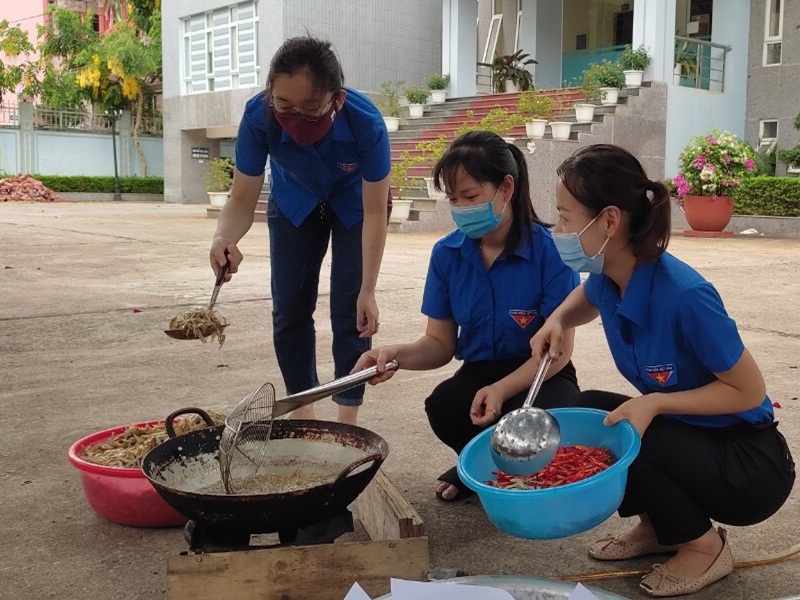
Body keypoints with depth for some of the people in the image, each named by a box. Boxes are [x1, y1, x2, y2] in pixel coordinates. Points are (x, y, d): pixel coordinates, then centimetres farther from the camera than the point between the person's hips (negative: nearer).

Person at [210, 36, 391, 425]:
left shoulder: (366, 123, -39)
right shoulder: (258, 116, -35)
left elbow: (375, 212, -28)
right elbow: (243, 198, -27)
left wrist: (367, 291, -29)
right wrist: (224, 239, -50)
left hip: (354, 203, -2)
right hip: (294, 203, 2)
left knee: (349, 311, -9)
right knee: (289, 308, 0)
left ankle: (348, 415, 4)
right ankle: (302, 411, 15)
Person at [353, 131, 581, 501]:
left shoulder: (549, 249, -15)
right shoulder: (447, 254, -3)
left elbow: (559, 348, -13)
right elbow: (440, 344, 3)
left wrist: (502, 389, -29)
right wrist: (396, 354, -20)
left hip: (541, 377, -3)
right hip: (478, 374, 3)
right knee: (442, 406, -32)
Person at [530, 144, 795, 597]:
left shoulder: (683, 295, -31)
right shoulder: (609, 278, -9)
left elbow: (750, 391, -20)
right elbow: (585, 303, 19)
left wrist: (654, 403, -29)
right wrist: (557, 321, -4)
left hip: (752, 464, -7)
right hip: (689, 439, 7)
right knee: (584, 411, -4)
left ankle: (704, 546, 0)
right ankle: (659, 525, 12)